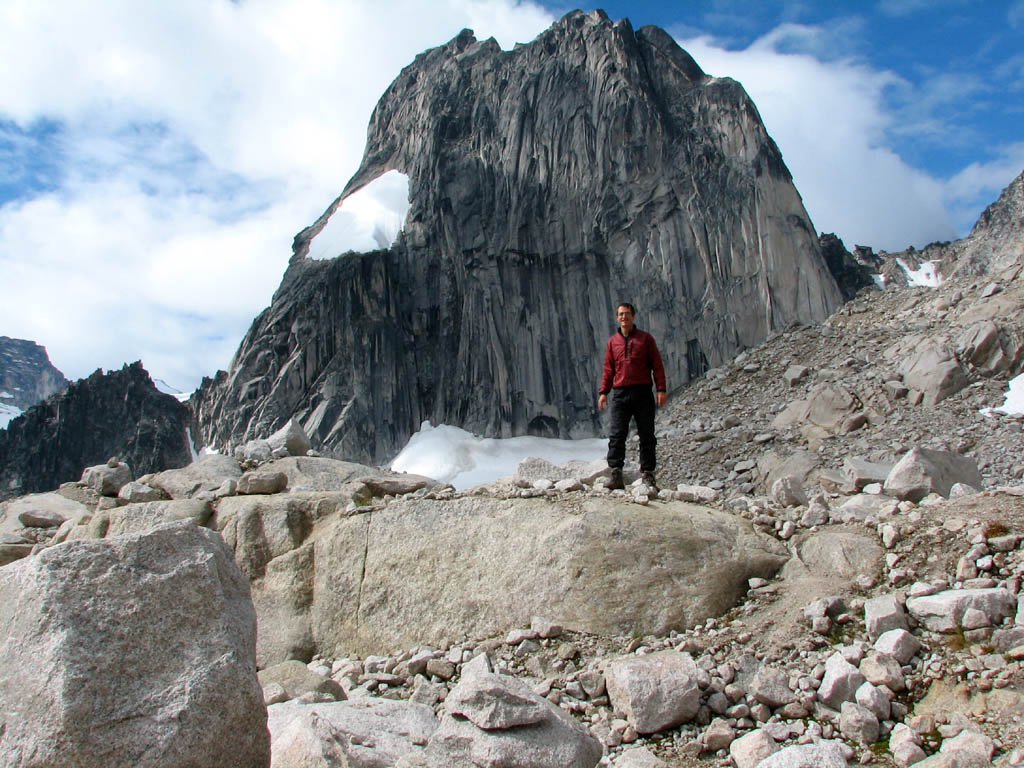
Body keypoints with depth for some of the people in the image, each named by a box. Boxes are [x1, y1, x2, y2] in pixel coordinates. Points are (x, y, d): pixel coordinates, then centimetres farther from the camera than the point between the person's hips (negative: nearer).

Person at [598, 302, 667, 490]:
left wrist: (661, 389, -6)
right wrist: (603, 392, 2)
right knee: (617, 435, -8)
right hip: (620, 393, 1)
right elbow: (608, 369, 13)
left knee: (647, 435, 2)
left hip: (643, 392, -1)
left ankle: (648, 475, 8)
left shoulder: (645, 338, 7)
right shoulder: (612, 342, 12)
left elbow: (657, 365, 4)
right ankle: (616, 476, -10)